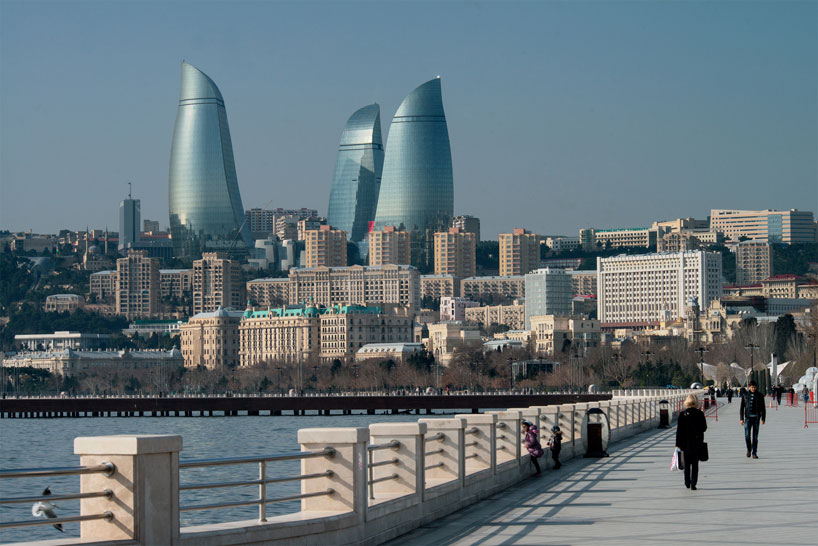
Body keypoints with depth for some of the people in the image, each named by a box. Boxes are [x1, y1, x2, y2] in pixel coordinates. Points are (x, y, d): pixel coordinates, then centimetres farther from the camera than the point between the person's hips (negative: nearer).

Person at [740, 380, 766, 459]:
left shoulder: (760, 396, 3)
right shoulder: (745, 395, 4)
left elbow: (763, 408, 7)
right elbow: (742, 407, 6)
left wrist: (763, 419, 0)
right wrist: (741, 419, 0)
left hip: (756, 418, 0)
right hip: (748, 417, 0)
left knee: (755, 437, 0)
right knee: (747, 435, -8)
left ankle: (754, 453, 7)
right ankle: (749, 449, 17)